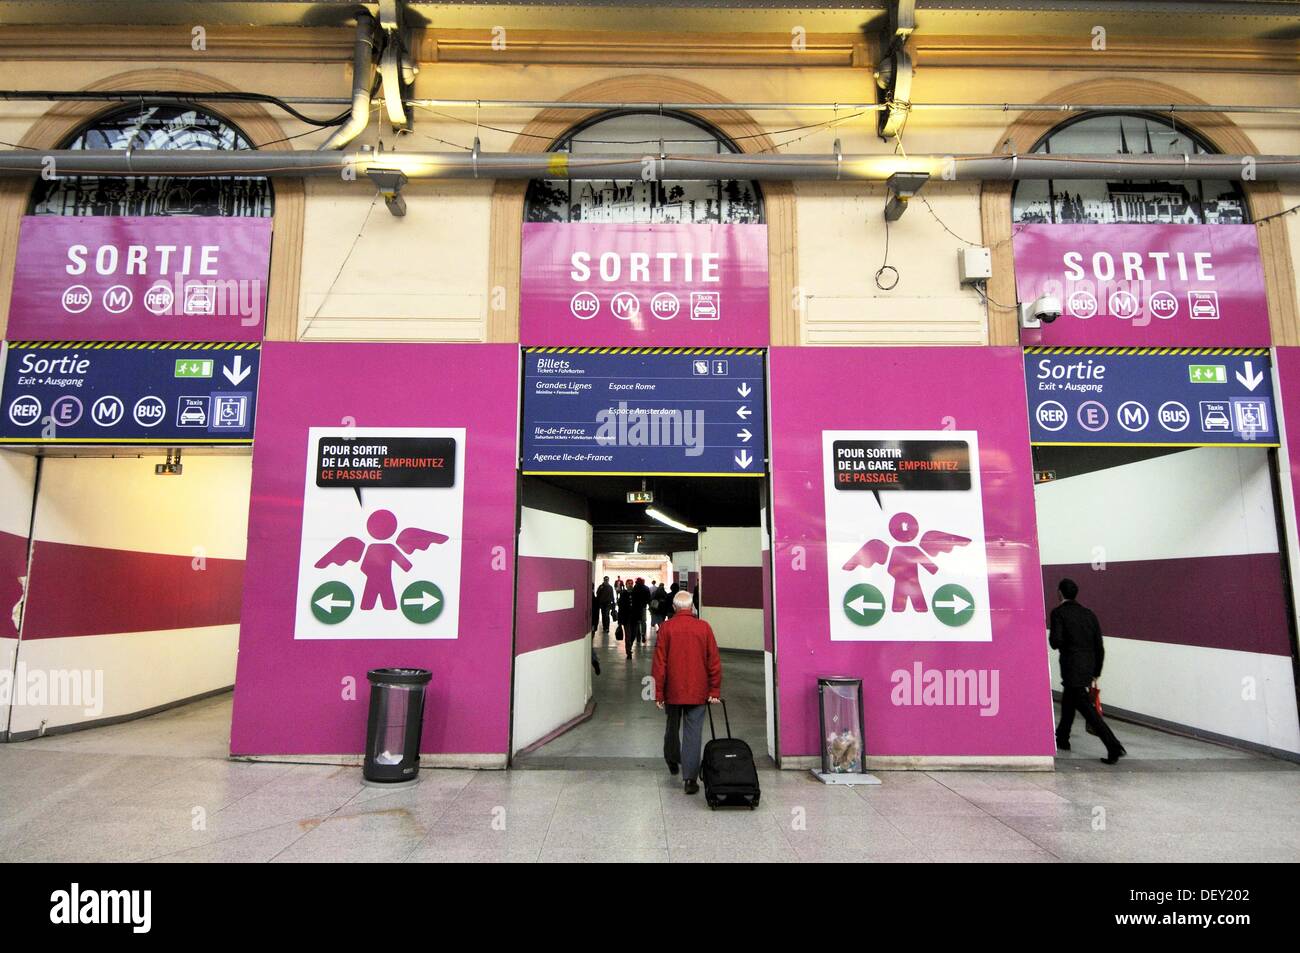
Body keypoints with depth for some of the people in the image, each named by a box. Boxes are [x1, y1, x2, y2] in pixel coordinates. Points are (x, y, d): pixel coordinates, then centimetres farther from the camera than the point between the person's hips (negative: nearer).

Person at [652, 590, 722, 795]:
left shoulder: (666, 628, -7)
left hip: (673, 690, 1)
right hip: (698, 691, -1)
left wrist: (658, 693, 0)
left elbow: (659, 663, -7)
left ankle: (672, 761, 41)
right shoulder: (704, 627, -5)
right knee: (693, 732, 3)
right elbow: (714, 661, -3)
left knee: (672, 726, 22)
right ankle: (690, 778, 0)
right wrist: (715, 691, 4)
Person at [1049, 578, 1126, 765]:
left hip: (1072, 669, -8)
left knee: (1087, 709, -5)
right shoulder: (1088, 613, 8)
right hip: (1088, 668, 8)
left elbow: (1056, 641, -19)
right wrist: (1096, 672, 15)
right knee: (1068, 702, 22)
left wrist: (1052, 640, 5)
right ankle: (1062, 739, 34)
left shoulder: (1058, 612, -10)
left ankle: (1114, 747, -12)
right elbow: (1099, 646, 8)